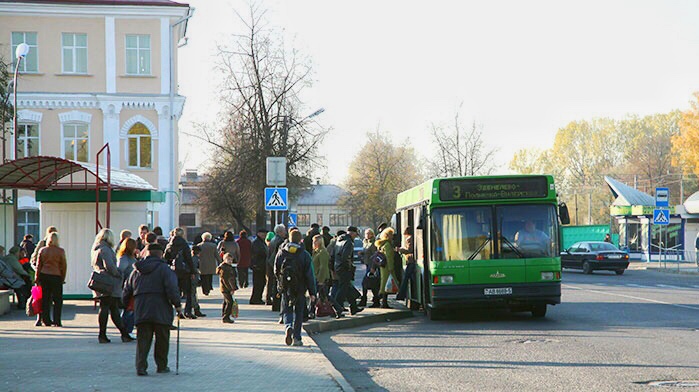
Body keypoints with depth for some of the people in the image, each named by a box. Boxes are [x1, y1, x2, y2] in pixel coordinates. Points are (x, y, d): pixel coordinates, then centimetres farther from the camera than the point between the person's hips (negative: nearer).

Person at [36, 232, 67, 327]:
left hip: (44, 276, 3)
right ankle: (57, 321, -2)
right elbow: (64, 266, -1)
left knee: (45, 299, 8)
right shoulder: (61, 251, -4)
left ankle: (46, 320, 9)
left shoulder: (42, 250, 3)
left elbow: (38, 266, 6)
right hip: (56, 276, -3)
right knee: (57, 300, 3)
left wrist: (37, 279, 12)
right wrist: (63, 278, 9)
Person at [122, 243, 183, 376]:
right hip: (161, 311, -4)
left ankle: (141, 366, -10)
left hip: (141, 311, 4)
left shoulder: (136, 271, 14)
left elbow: (127, 291, 18)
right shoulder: (164, 269, -3)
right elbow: (172, 289, -14)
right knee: (162, 339, 10)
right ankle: (162, 366, 17)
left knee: (143, 340, 4)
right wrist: (177, 305, -8)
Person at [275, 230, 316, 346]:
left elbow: (276, 271, 8)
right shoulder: (304, 255, -8)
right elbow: (310, 275, -7)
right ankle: (296, 338, 10)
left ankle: (288, 327, -20)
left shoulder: (281, 253, -1)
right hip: (300, 288, -1)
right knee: (298, 312, 10)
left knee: (287, 311, 10)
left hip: (286, 288, 1)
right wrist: (312, 292, -3)